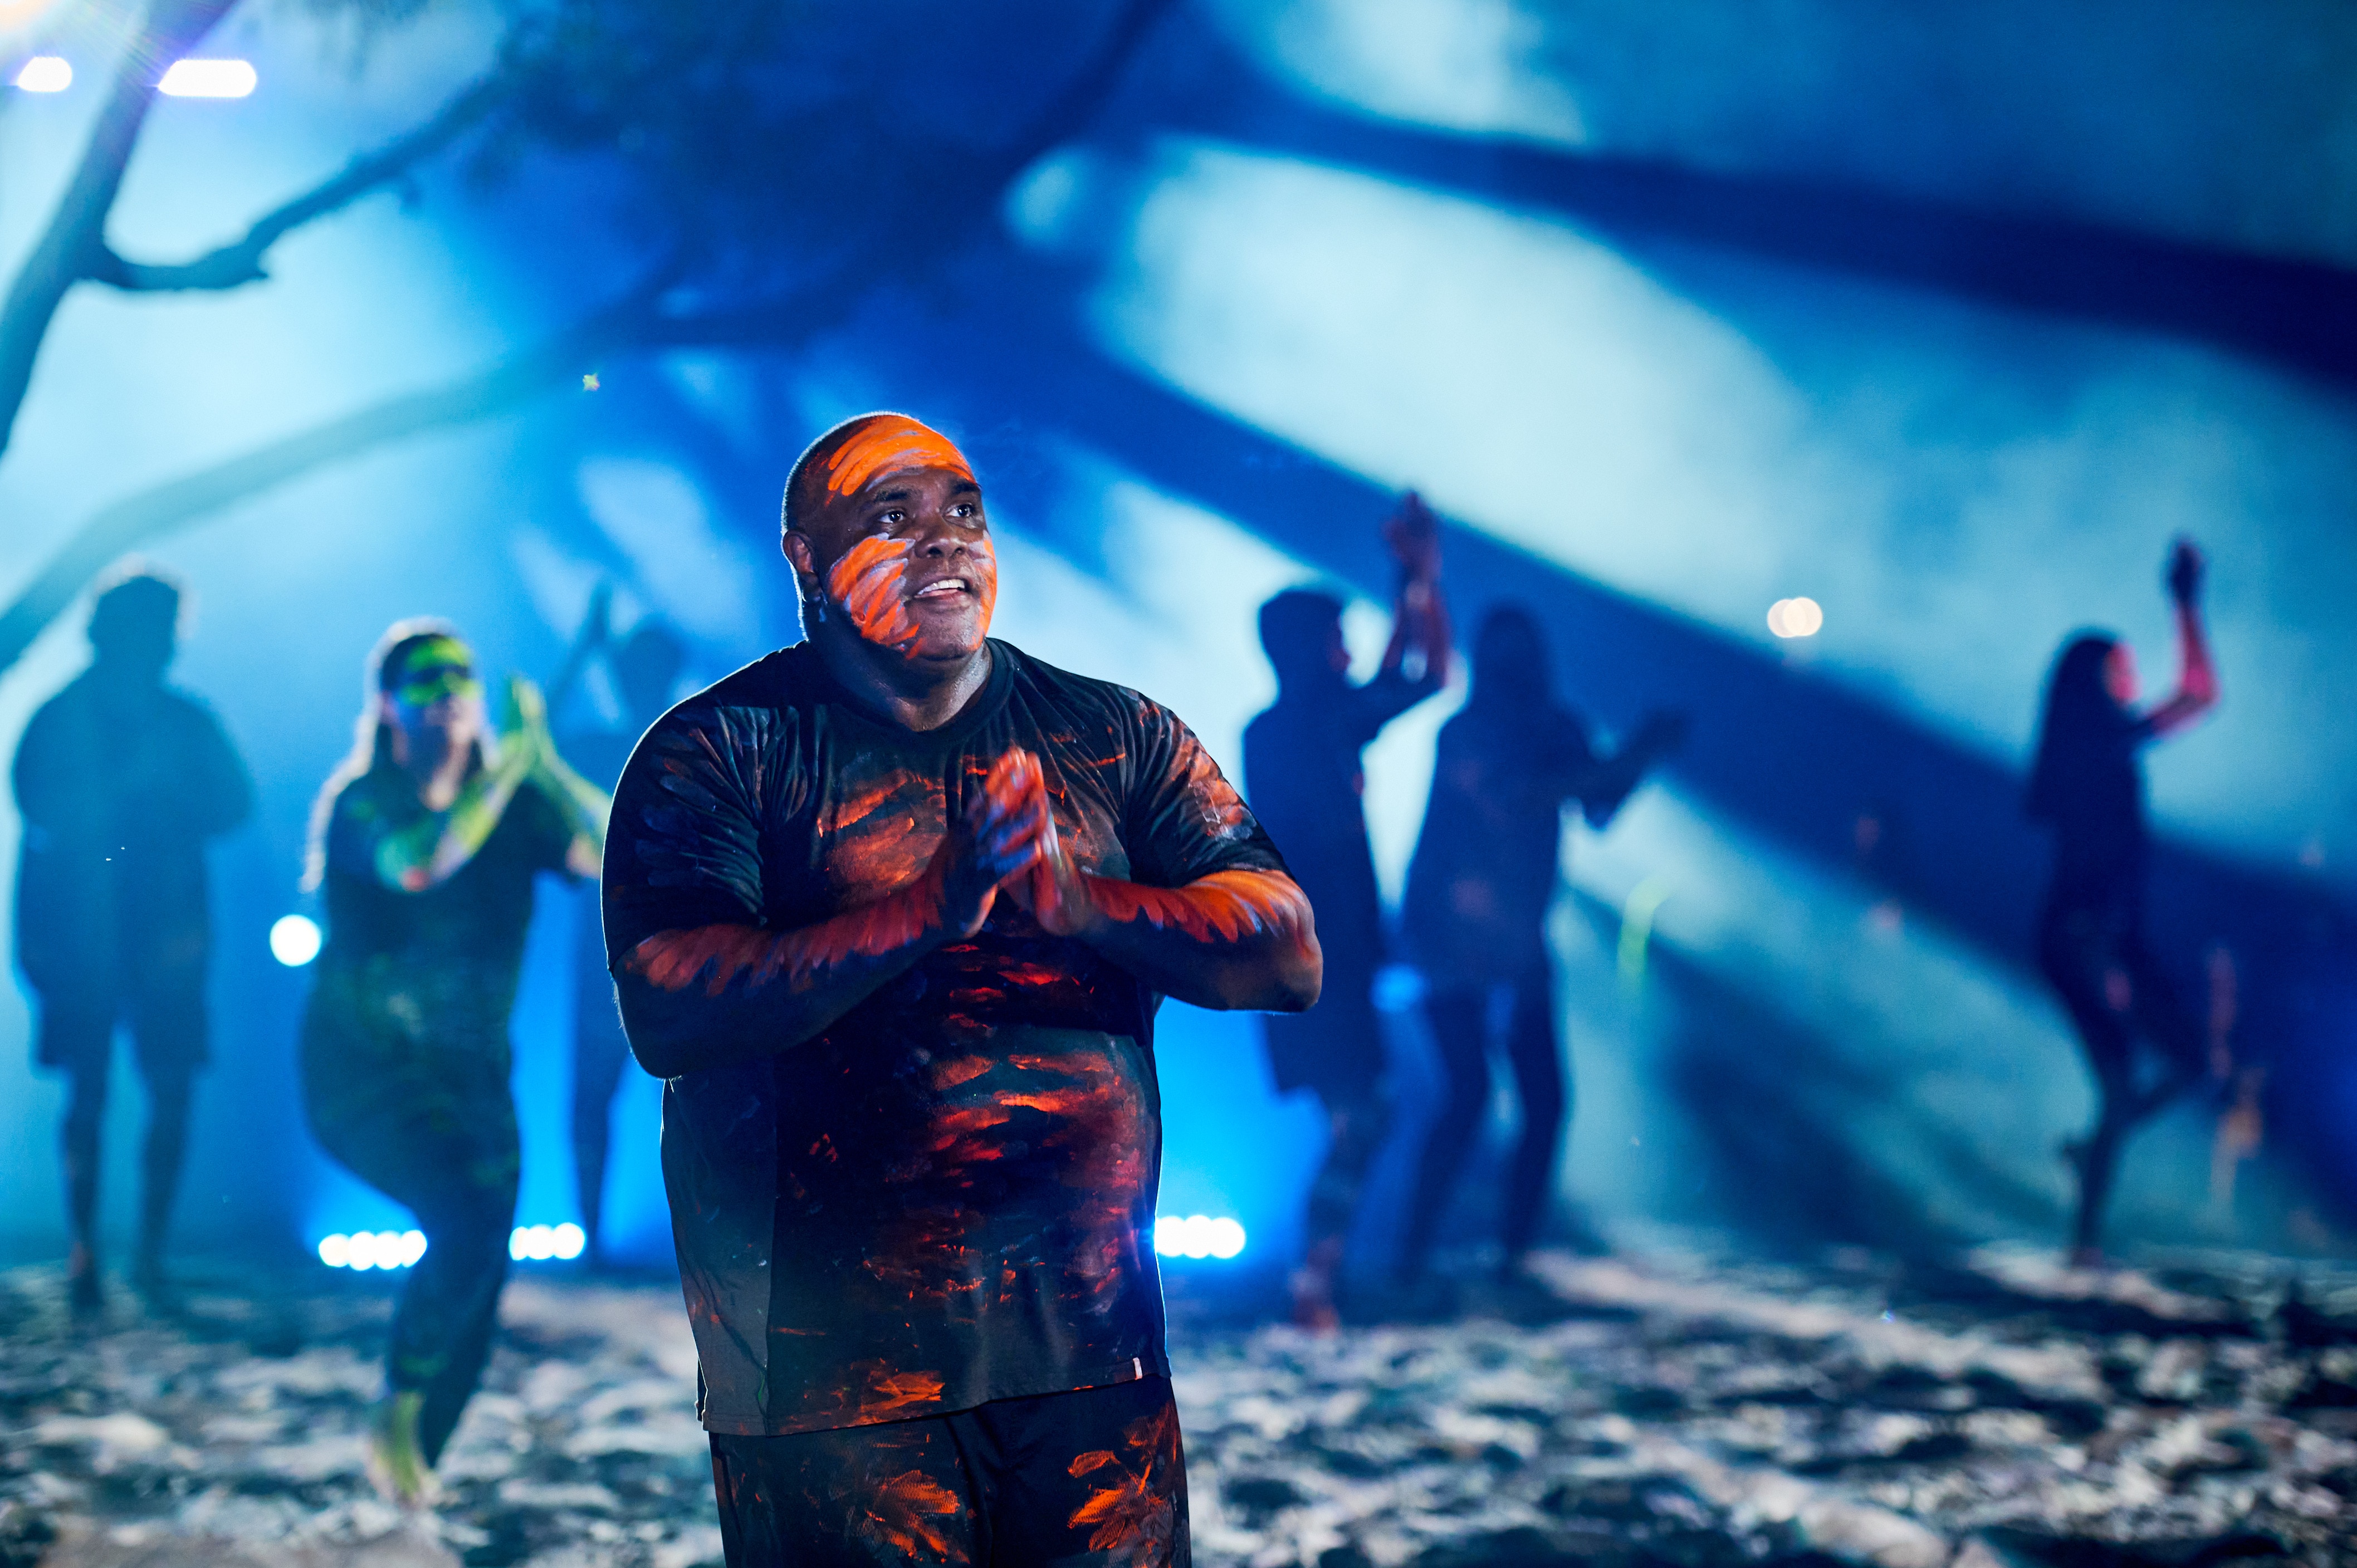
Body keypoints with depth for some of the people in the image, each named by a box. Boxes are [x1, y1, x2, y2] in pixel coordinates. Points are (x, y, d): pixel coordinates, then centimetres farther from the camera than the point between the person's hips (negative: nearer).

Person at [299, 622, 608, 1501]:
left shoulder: (513, 803, 4)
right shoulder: (359, 800, -10)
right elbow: (419, 863, -32)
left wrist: (543, 762, -23)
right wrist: (513, 757, -29)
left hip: (474, 1075, 5)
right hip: (363, 1073, -5)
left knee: (481, 1265, 1)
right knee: (466, 1222, -26)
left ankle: (418, 1463, 21)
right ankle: (397, 1417, -5)